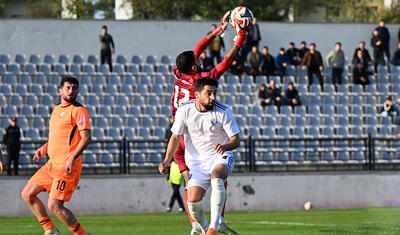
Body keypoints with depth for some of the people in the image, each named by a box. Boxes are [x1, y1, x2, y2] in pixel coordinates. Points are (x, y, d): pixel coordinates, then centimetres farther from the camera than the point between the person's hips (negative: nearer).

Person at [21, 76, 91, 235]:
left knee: (54, 206, -15)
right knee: (27, 194, 7)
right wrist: (45, 147, 18)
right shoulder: (56, 109, 18)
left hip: (67, 167, -9)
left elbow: (86, 137, -17)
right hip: (52, 163, 9)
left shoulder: (78, 111, -9)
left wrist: (71, 158, -27)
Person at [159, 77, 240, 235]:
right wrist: (166, 161, -7)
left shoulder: (223, 111, -11)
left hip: (220, 157, -2)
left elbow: (236, 140, -8)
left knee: (216, 175, -37)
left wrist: (224, 146, -31)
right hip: (197, 161, 2)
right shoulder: (184, 110, -6)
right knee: (193, 200, -17)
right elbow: (176, 137, 5)